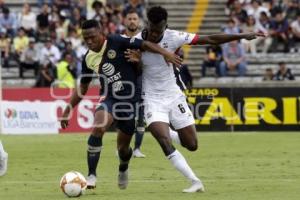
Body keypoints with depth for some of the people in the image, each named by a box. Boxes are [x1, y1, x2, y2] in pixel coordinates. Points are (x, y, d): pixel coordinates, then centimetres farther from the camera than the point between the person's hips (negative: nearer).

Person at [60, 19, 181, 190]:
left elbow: (145, 45, -12)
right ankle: (91, 175, -22)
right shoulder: (88, 59, 4)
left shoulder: (116, 42, -10)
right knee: (97, 128, -29)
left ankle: (123, 169, 46)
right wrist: (68, 110, 14)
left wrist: (166, 53, -25)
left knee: (123, 147, 8)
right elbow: (82, 88, 16)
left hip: (130, 100, -2)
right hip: (109, 100, 2)